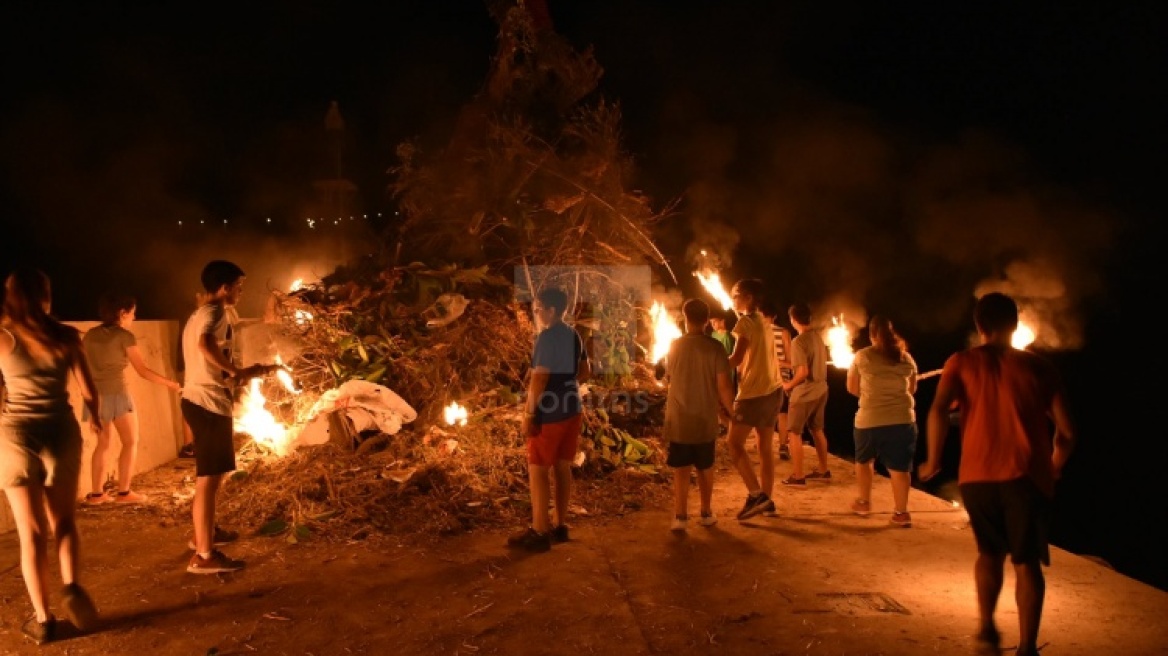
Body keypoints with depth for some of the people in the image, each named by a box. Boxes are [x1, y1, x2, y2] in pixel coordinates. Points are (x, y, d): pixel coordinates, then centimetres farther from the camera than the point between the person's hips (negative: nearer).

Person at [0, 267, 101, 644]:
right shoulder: (66, 337, 0)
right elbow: (90, 392, 2)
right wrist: (96, 419, 22)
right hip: (62, 433, 1)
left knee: (31, 532, 8)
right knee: (63, 521, 19)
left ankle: (42, 619, 12)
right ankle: (71, 587, -2)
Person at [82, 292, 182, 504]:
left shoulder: (90, 335, 9)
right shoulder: (124, 336, -8)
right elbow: (142, 370, -9)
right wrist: (171, 384, -2)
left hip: (95, 394, 6)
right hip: (116, 394, -6)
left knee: (103, 443, 14)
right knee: (130, 442, 5)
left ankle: (96, 493, 12)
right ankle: (123, 492, 2)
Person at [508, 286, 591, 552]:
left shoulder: (547, 336, -17)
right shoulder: (573, 335, 9)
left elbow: (538, 378, -21)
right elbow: (585, 372, 17)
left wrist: (528, 414, -17)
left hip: (549, 414, -8)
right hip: (571, 410, 8)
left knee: (537, 470, -1)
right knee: (562, 468, 13)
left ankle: (539, 532, 2)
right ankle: (559, 526, 20)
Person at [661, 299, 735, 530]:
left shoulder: (674, 346, -2)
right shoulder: (715, 347, -10)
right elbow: (723, 386, -15)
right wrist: (729, 410, 4)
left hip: (678, 420, 0)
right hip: (705, 419, 0)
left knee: (681, 470, 7)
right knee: (705, 468, 17)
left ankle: (681, 516, 2)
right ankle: (706, 513, 25)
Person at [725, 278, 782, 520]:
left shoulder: (745, 322, -12)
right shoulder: (764, 323, 14)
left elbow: (736, 359, -18)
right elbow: (754, 358, 12)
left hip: (754, 393, -9)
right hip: (772, 390, 9)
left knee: (734, 443, -1)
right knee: (766, 448, 12)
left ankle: (756, 493, -8)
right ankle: (767, 499, 18)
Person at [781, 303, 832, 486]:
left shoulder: (798, 341, -21)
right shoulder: (818, 336, 2)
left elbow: (803, 372, -25)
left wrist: (788, 385, -10)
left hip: (804, 393, -8)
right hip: (820, 390, 8)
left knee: (794, 433, 3)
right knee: (817, 430, 19)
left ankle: (797, 476, 5)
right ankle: (823, 471, 28)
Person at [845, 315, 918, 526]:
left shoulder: (862, 356, -3)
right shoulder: (906, 357, 5)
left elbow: (852, 388, 4)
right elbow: (912, 389, 16)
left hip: (870, 418, -2)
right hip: (903, 418, 2)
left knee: (864, 460, 20)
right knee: (899, 466, 5)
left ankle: (863, 502, 29)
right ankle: (901, 512, 5)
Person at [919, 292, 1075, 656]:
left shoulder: (962, 362, 4)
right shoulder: (1037, 366, 7)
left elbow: (938, 410, -13)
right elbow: (1067, 430, 4)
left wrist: (933, 461, -2)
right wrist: (1053, 469, 21)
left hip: (976, 475, 1)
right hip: (1026, 476, 0)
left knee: (990, 551, 22)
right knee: (1027, 561, 8)